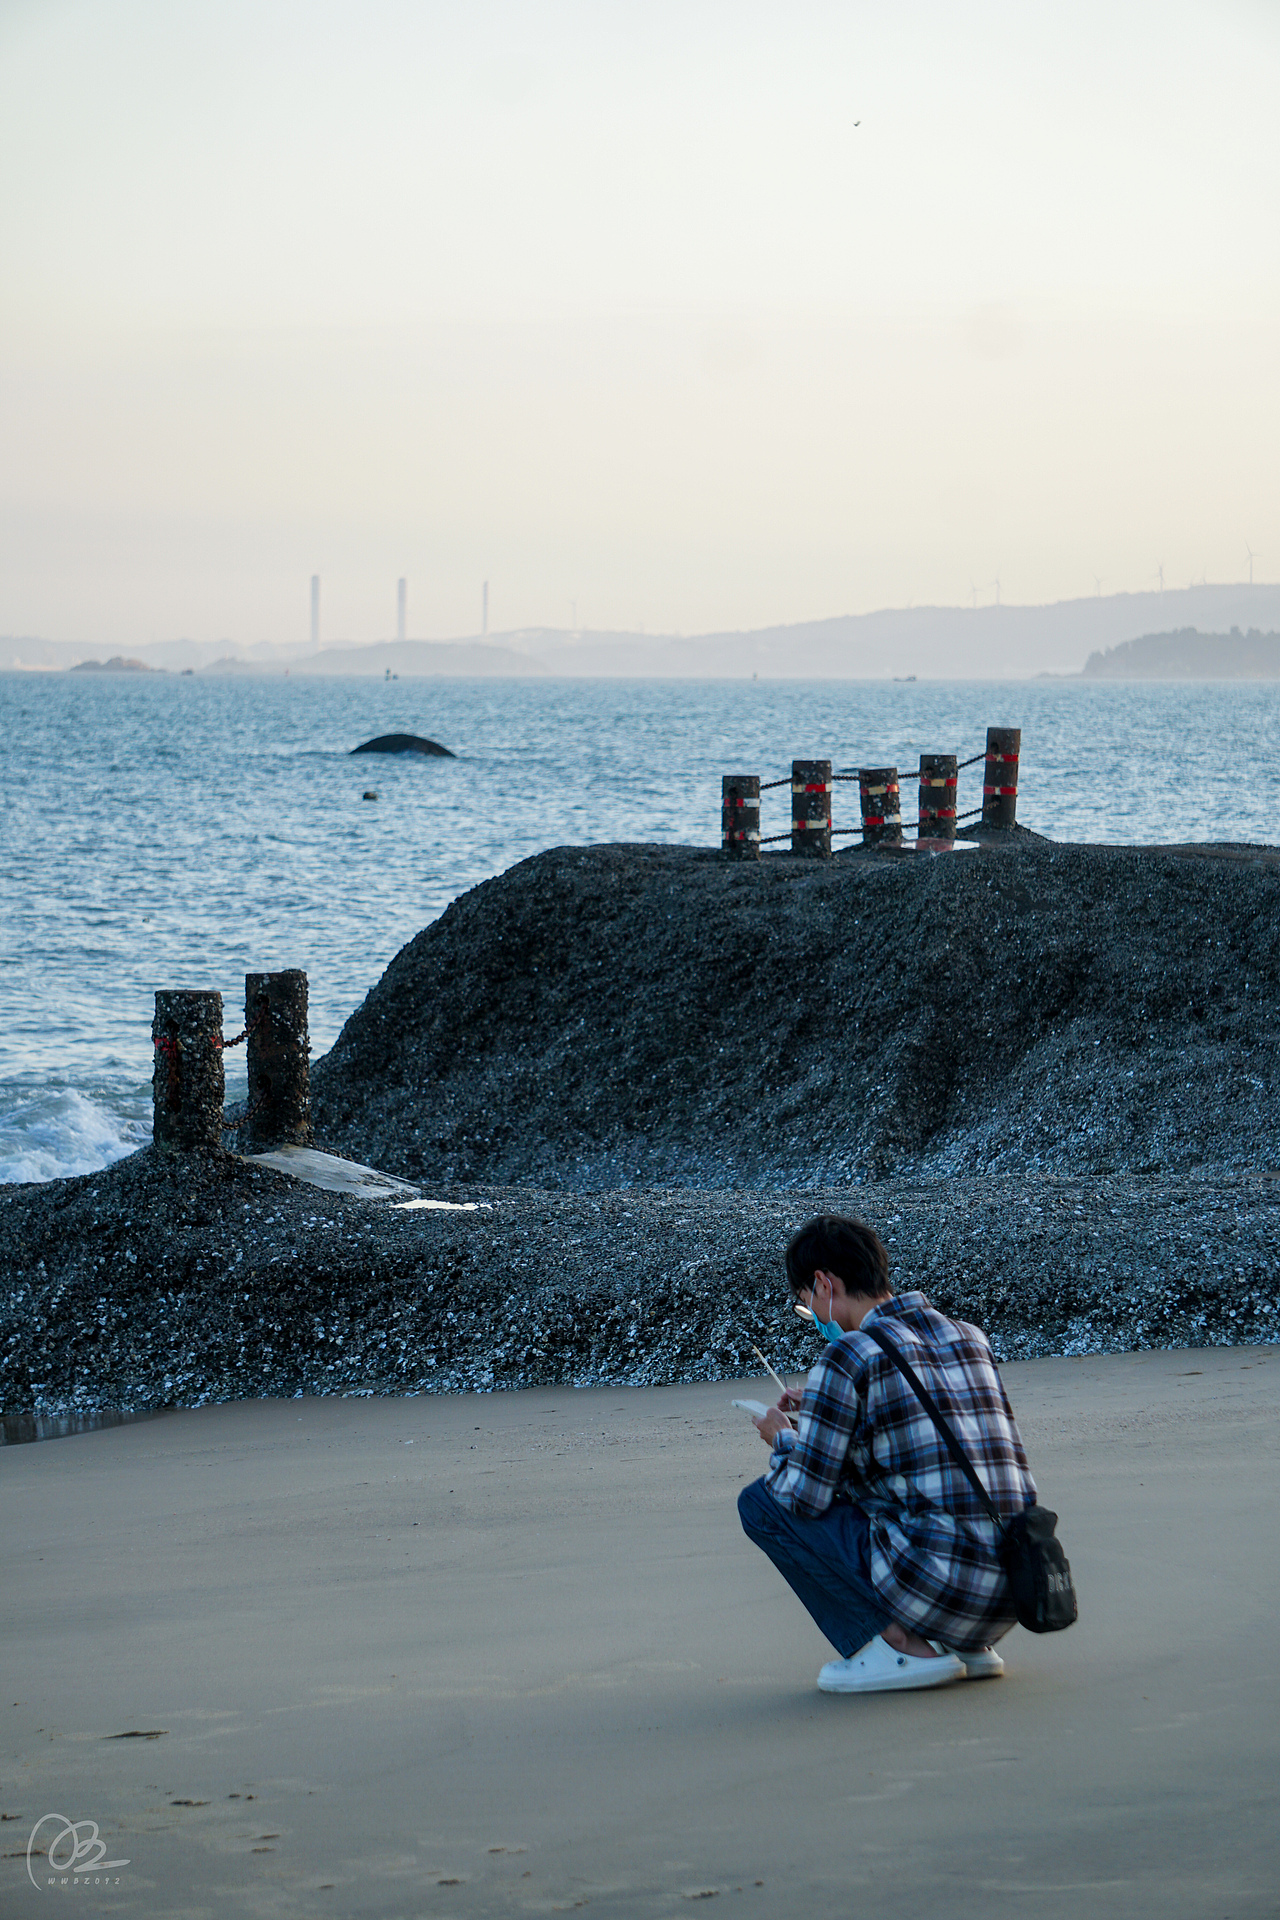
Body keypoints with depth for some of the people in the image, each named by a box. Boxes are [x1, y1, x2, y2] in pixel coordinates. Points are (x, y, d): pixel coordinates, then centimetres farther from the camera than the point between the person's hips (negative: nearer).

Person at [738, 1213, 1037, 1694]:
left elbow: (803, 1496, -6)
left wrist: (784, 1440, 16)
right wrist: (815, 1420, 34)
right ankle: (968, 1646, 15)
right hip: (1011, 1597, 8)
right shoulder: (968, 1339, 16)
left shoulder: (852, 1354, -7)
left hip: (935, 1589, -8)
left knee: (762, 1500, 7)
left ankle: (898, 1645, -2)